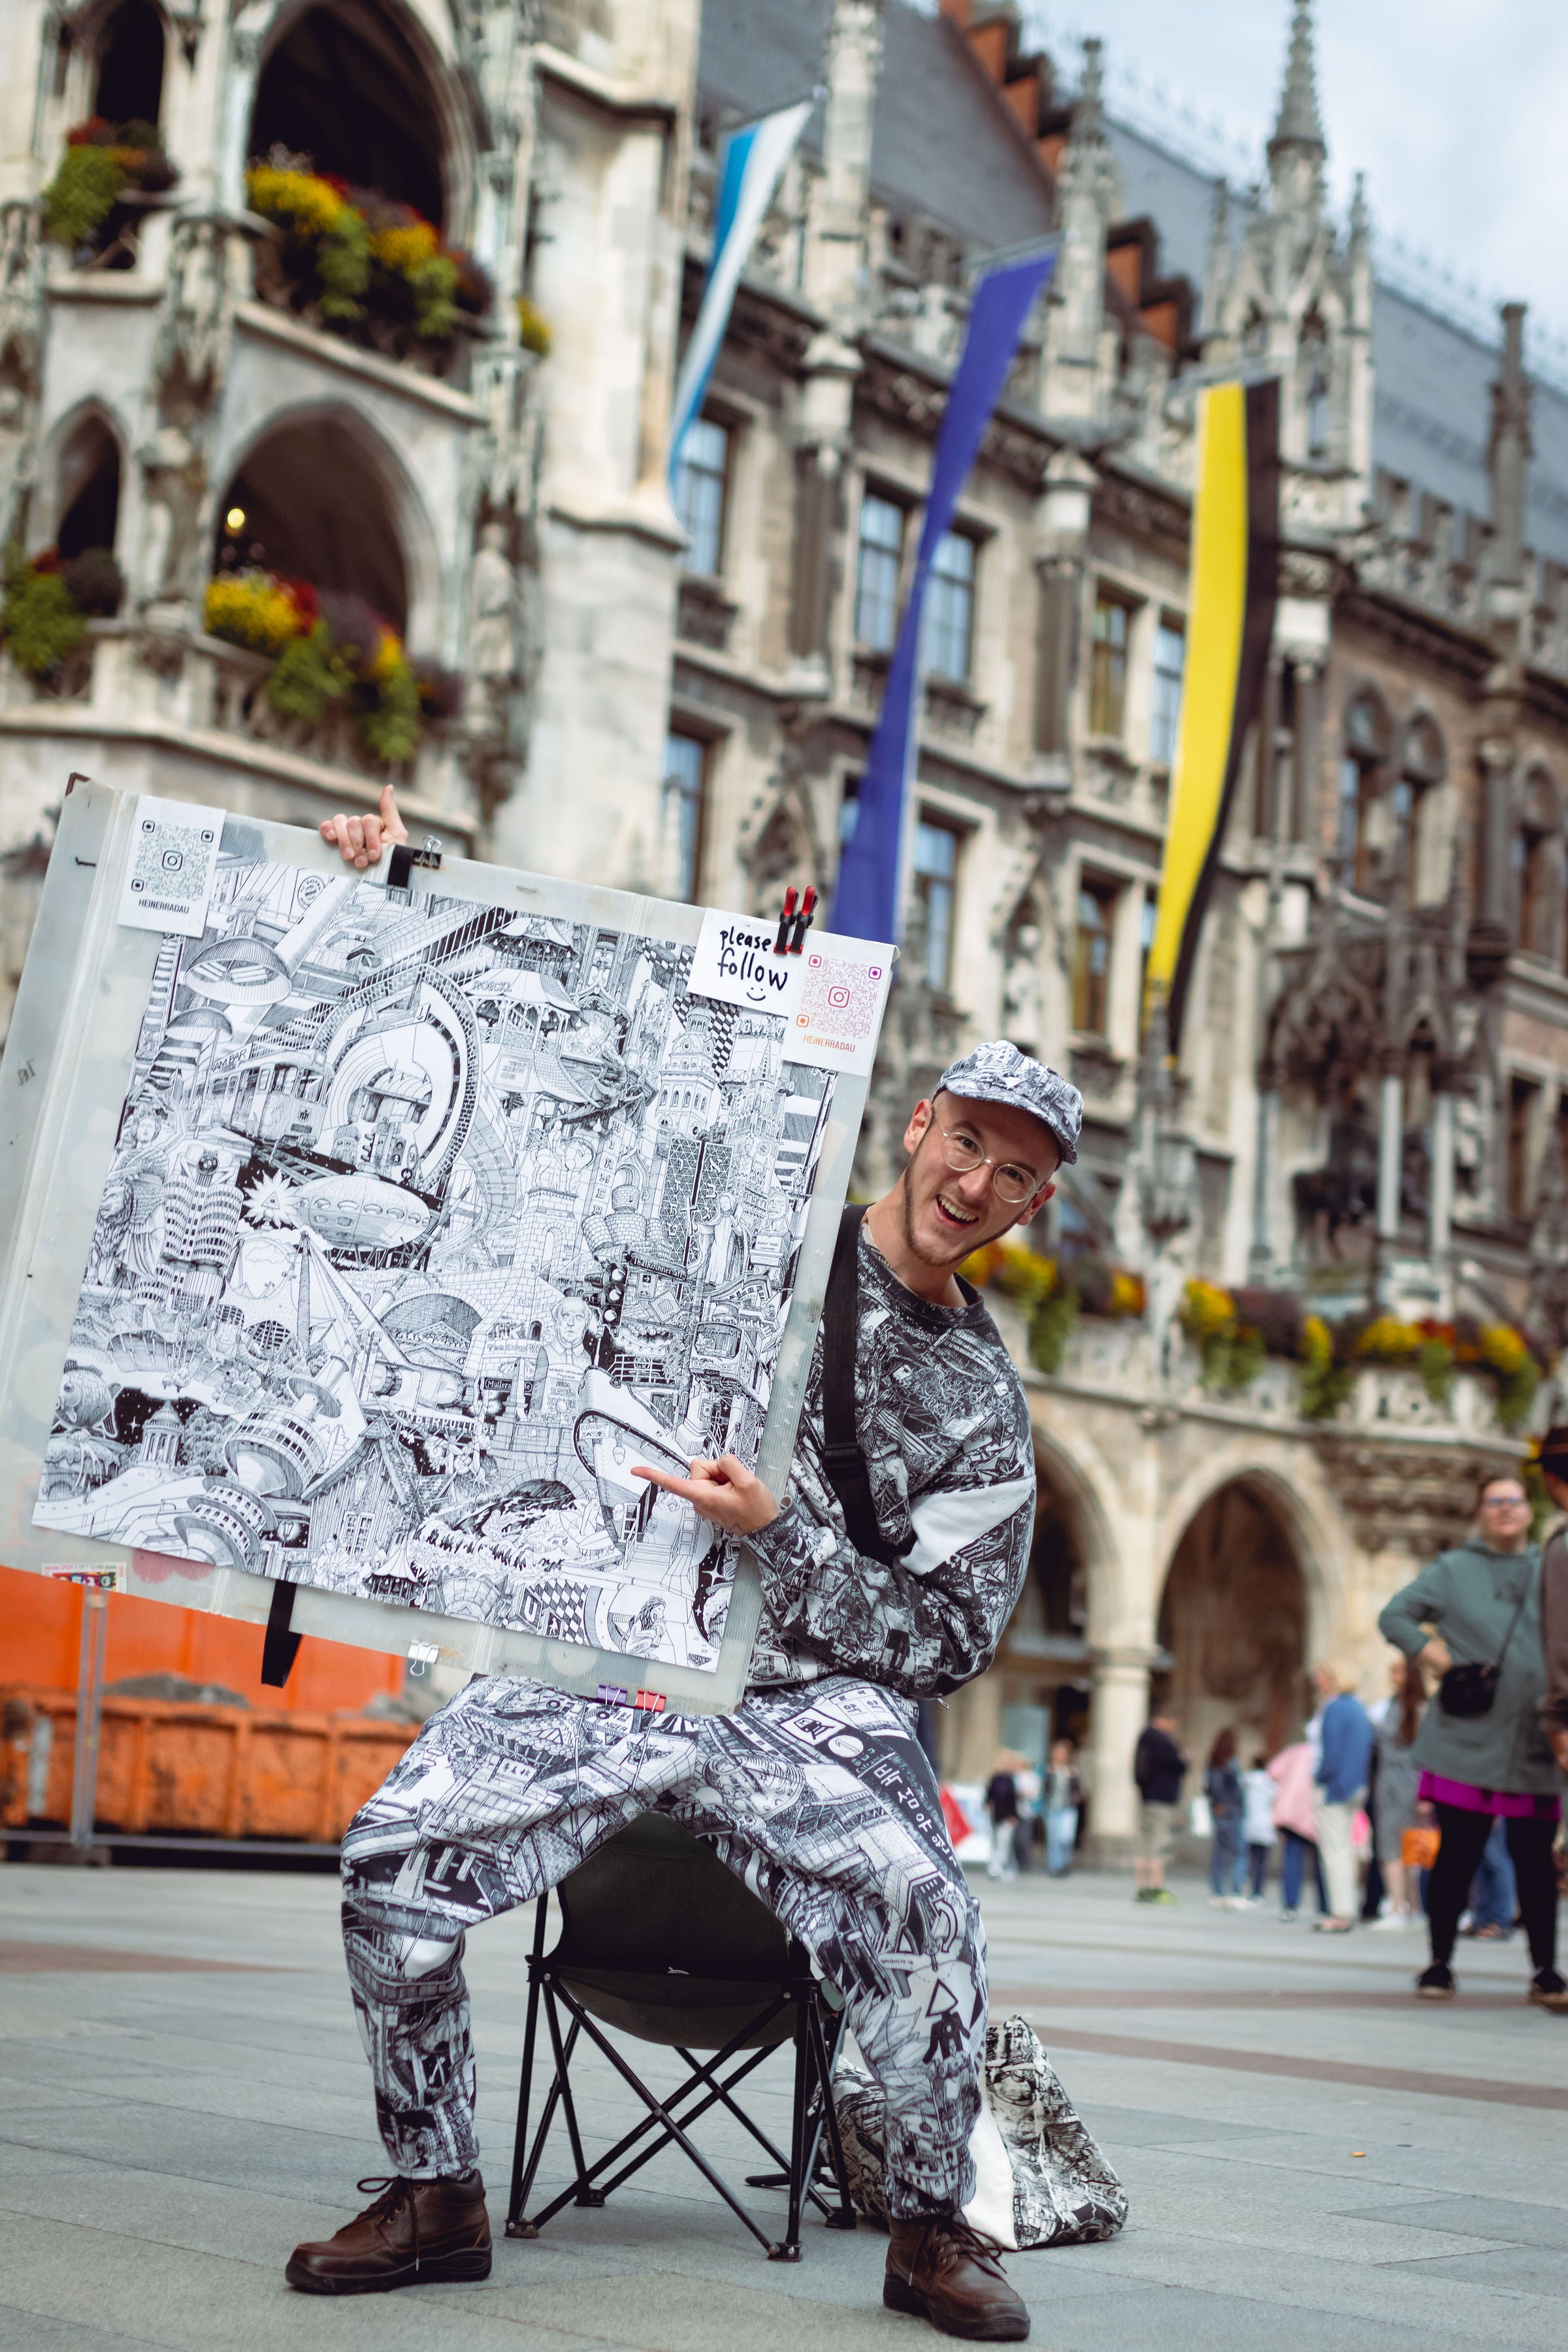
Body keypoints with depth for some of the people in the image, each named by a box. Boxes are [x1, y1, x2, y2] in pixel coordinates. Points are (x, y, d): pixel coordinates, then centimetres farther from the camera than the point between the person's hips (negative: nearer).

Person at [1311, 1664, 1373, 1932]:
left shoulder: (1335, 1709, -16)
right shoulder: (1358, 1707, 12)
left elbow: (1331, 1754, -21)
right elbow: (1368, 1750, 17)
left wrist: (1318, 1779, -7)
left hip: (1333, 1789, -9)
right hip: (1355, 1788, 9)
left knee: (1335, 1851, -6)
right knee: (1345, 1848, 14)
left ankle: (1341, 1915, -6)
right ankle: (1346, 1911, 17)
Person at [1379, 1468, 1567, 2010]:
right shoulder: (1452, 1569, 5)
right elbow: (1395, 1617, 4)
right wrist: (1439, 1659, -7)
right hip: (1467, 1741, -2)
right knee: (1457, 1855, 1)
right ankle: (1440, 1964, 11)